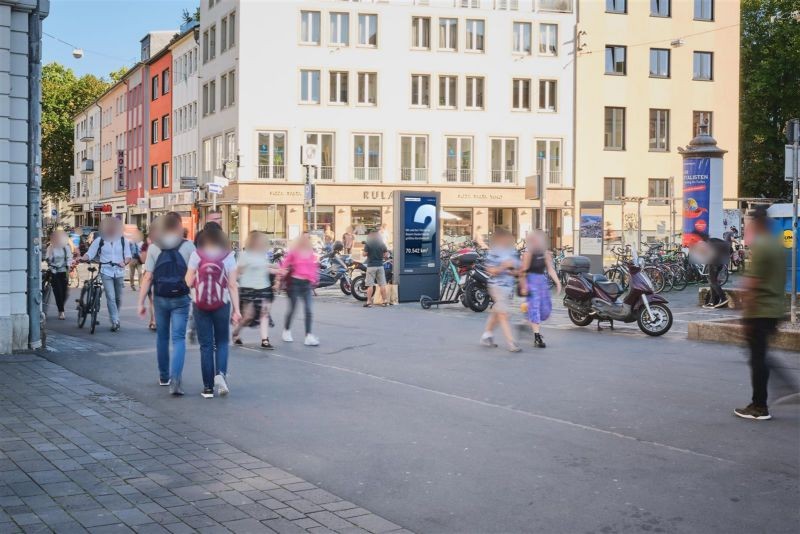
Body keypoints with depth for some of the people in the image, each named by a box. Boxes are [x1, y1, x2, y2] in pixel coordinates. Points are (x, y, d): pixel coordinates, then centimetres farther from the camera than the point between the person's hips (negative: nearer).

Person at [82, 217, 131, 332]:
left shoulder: (123, 241, 4)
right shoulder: (99, 240, 1)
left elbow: (128, 256, 5)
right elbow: (90, 253, -1)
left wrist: (124, 262, -16)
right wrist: (82, 258, -21)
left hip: (119, 272, 2)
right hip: (106, 272, -2)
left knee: (118, 298, 10)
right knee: (110, 297, -13)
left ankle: (115, 319, 28)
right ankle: (115, 321, -13)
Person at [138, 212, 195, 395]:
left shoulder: (154, 247, -2)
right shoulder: (188, 246, -6)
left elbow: (148, 277, -5)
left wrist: (141, 302, -1)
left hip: (160, 298, 2)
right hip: (181, 299, -2)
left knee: (162, 336, 18)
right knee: (178, 338, -1)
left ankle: (164, 376, 30)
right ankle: (175, 379, -17)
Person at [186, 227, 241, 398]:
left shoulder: (196, 255, -4)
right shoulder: (228, 256, -3)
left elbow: (188, 282, -4)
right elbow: (233, 285, -4)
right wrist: (237, 310, -2)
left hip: (200, 305, 0)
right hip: (222, 305, 0)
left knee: (206, 345, 7)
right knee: (222, 342, 16)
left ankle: (208, 387, 6)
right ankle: (221, 373, -8)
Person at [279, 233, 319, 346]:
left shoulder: (311, 253, 7)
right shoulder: (293, 252, -6)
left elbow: (313, 268, 14)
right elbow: (285, 265, -4)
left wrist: (314, 280, 10)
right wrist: (279, 279, -6)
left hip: (306, 283, 4)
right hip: (294, 282, -4)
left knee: (308, 310, -5)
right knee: (293, 307, 6)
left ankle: (308, 336, -4)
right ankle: (286, 331, 28)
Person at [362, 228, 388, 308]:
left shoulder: (368, 244, -6)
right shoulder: (382, 244, 4)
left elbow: (364, 254, -6)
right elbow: (385, 255, 4)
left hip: (371, 266, -3)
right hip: (380, 265, 3)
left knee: (370, 285, -2)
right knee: (382, 284, 6)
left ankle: (369, 302, -3)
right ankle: (384, 301, 7)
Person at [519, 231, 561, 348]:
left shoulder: (546, 253, 8)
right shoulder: (528, 253, -10)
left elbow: (550, 269, 10)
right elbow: (523, 270, -11)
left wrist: (558, 282, 3)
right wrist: (523, 286, -16)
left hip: (542, 279, 7)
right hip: (531, 279, -7)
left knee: (546, 307, 8)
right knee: (534, 307, -8)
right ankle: (537, 337, -7)